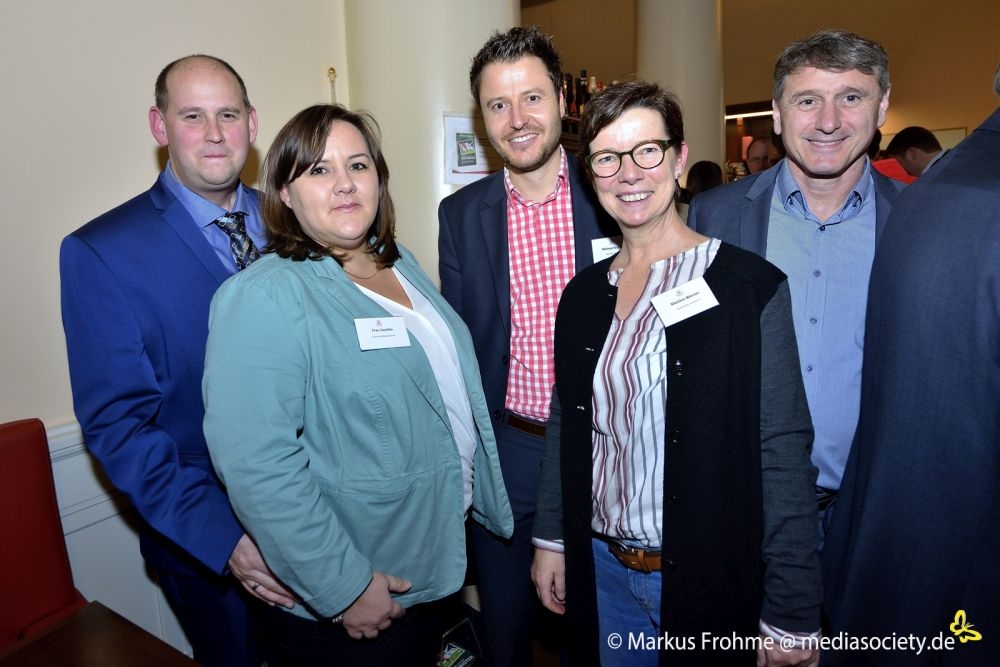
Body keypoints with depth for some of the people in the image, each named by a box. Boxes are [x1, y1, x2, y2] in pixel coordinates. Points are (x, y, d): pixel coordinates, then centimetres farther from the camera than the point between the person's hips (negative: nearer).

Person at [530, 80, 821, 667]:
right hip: (602, 569, 4)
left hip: (711, 583, -4)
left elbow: (783, 456, -14)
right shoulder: (584, 293, 1)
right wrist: (550, 539, 9)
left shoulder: (751, 287, -14)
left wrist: (792, 618, -13)